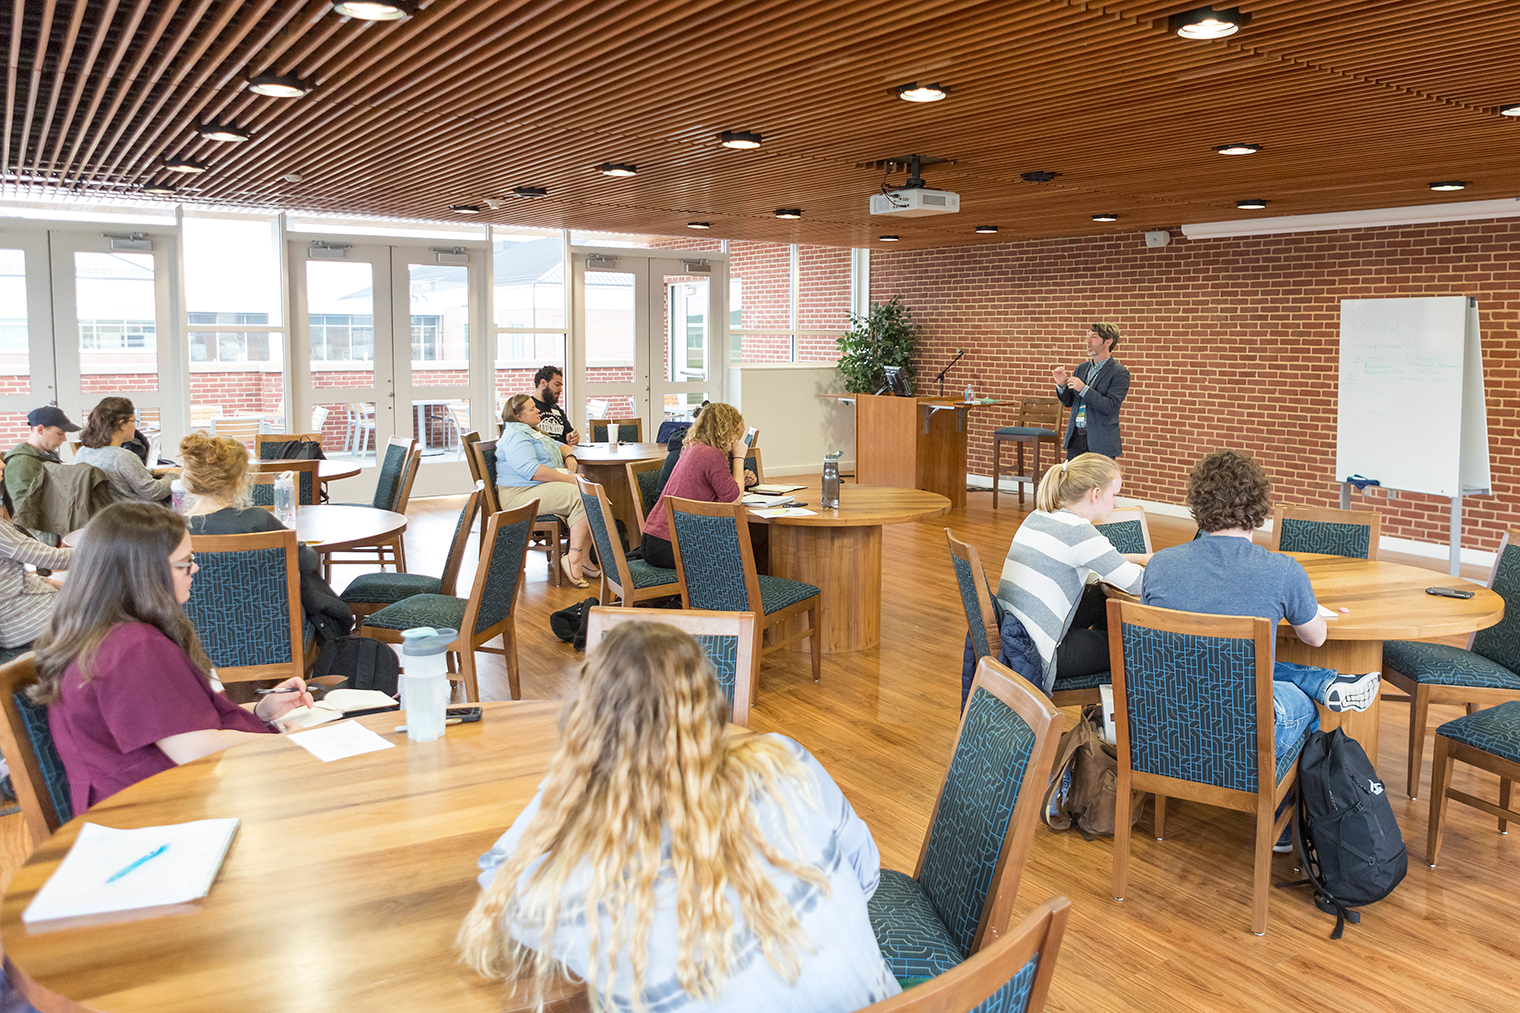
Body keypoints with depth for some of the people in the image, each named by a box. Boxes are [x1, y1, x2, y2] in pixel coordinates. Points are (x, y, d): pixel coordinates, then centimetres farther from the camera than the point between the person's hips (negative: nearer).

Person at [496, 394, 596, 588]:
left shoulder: (532, 432, 26)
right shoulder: (515, 436, -9)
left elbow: (559, 447, 37)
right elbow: (532, 470, -22)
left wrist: (569, 457, 12)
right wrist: (568, 478, -19)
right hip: (521, 494, -10)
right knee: (581, 498, -28)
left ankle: (582, 557, -15)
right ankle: (574, 559, -26)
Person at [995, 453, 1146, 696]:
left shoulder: (1036, 518, 9)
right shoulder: (1078, 531, -17)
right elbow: (1140, 585, -13)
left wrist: (1138, 558, 23)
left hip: (1003, 635, 9)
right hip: (1031, 658, -9)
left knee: (1102, 598, 23)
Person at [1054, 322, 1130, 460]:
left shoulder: (1120, 373, -7)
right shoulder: (1081, 369, 12)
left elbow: (1112, 407, -17)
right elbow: (1068, 402, 16)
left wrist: (1084, 389, -21)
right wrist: (1062, 385, -4)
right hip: (1076, 438, 5)